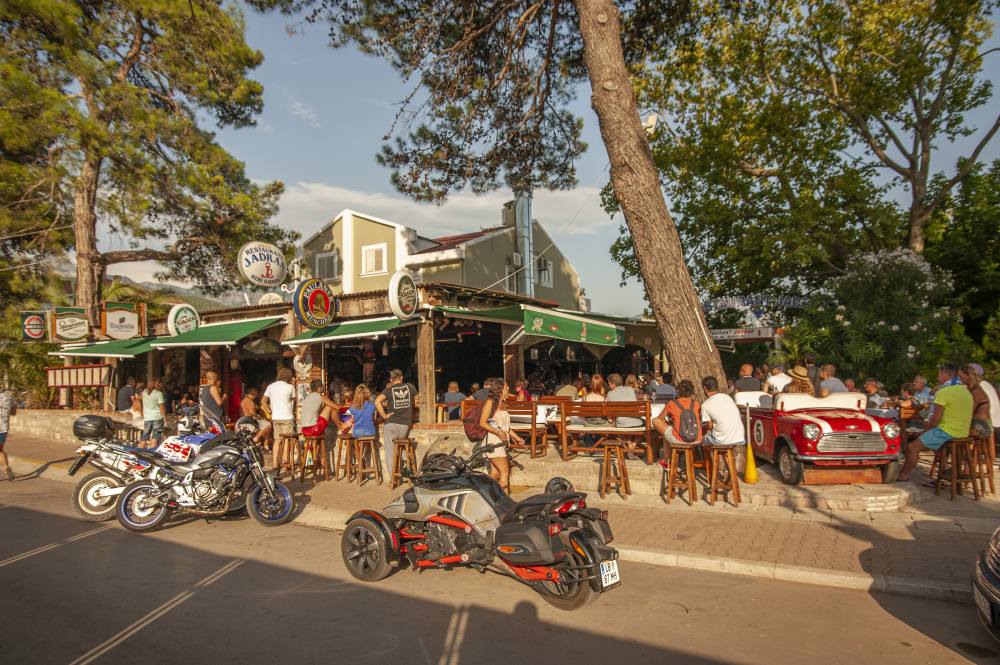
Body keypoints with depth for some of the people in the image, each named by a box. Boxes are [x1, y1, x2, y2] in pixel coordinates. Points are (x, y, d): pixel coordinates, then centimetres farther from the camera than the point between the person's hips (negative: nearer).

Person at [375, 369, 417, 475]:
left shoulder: (389, 390, 2)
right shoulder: (410, 386, 9)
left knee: (389, 451, 4)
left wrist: (384, 415, -7)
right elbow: (416, 401, 22)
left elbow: (377, 401, -15)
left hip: (391, 424, -2)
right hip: (405, 425, 2)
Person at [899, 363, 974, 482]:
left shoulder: (944, 392, -15)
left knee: (912, 447, -6)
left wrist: (926, 431, 2)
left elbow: (936, 419, -16)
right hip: (962, 433, 9)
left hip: (946, 432, -9)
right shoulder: (966, 391, 12)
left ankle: (903, 476, -2)